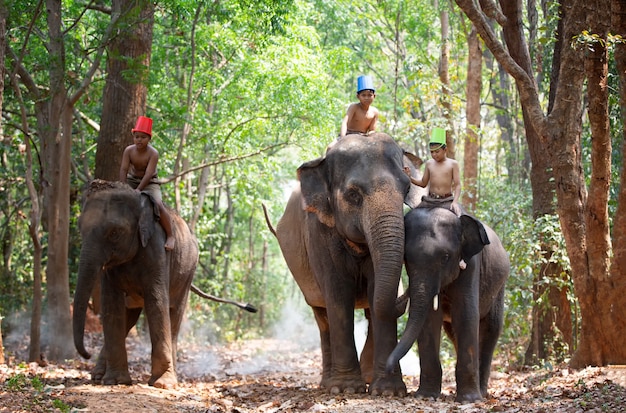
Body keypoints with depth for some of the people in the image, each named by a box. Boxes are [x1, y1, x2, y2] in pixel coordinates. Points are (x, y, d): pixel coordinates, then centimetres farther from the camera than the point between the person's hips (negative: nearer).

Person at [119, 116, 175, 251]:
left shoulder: (153, 153, -20)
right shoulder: (129, 150, -11)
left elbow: (148, 174, -28)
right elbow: (124, 169, -17)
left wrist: (138, 190, -38)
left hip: (149, 183, -5)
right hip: (132, 180, 5)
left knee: (158, 205, -28)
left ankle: (170, 236, -20)